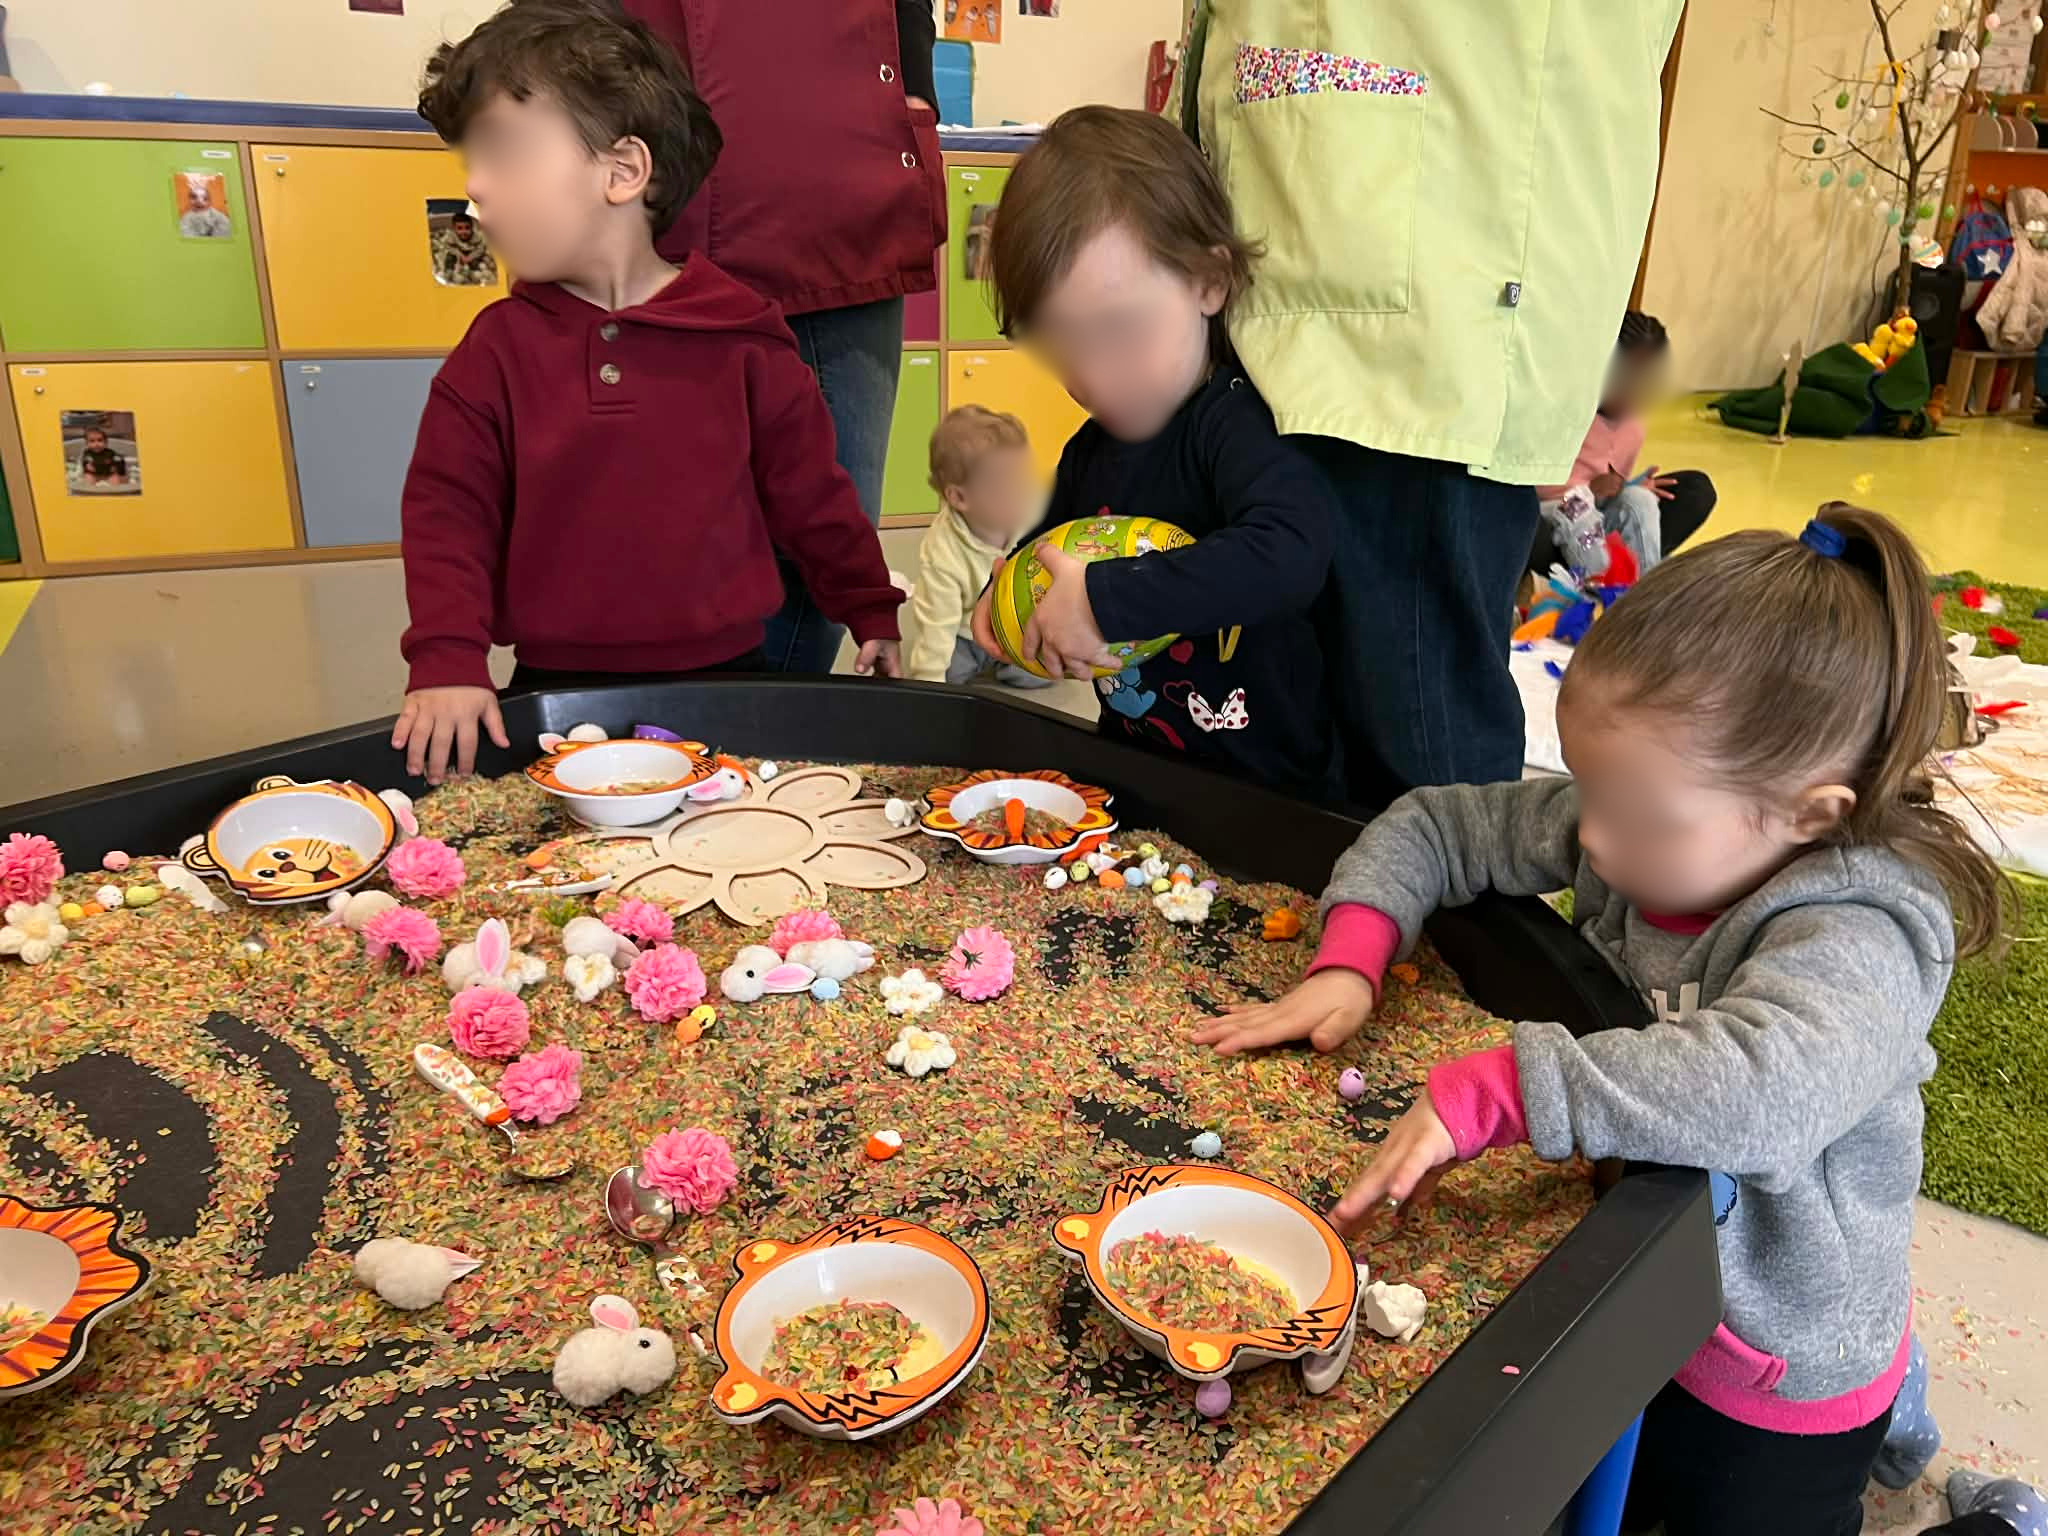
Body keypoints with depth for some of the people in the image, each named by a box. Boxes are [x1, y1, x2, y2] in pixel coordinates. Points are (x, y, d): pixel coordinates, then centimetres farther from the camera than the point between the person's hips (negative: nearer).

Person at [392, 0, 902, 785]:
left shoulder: (740, 337, -4)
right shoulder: (496, 350, 0)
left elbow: (810, 494, 4)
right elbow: (446, 511, -1)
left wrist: (873, 615, 12)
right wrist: (446, 660, -13)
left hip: (722, 673, -1)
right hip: (556, 685, 1)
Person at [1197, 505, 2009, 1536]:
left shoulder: (1859, 943, -32)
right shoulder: (1659, 822, -15)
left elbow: (1761, 1088, -53)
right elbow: (1433, 827, -7)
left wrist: (1486, 1094, -50)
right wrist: (1349, 961, -22)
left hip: (1772, 1384, -6)